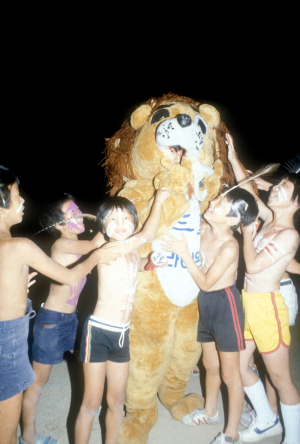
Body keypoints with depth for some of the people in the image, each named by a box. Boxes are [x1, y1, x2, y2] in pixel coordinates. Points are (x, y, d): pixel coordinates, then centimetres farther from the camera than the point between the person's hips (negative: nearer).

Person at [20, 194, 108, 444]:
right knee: (39, 379, 9)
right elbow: (97, 244, -36)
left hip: (71, 318, 8)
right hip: (51, 320, -8)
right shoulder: (62, 244, -21)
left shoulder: (78, 244, 3)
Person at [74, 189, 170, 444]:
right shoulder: (109, 249, -17)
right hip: (99, 332, -7)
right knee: (92, 404, 6)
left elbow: (143, 265, 28)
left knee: (117, 401, 18)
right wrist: (159, 200, -14)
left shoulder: (133, 253, 5)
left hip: (122, 335, 7)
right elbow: (147, 236, -26)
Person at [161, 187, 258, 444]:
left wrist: (183, 252, -23)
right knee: (210, 365, 25)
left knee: (230, 374, 10)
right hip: (206, 303, 7)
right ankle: (211, 412, 49)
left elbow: (206, 282, -20)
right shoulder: (203, 229, -6)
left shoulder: (229, 246, -25)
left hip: (225, 304, -7)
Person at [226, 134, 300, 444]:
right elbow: (248, 192, 14)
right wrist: (233, 159, 10)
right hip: (248, 303, 8)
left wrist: (247, 229, -11)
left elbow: (253, 265, -20)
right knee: (238, 365, 18)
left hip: (267, 306, -8)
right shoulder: (270, 218, 5)